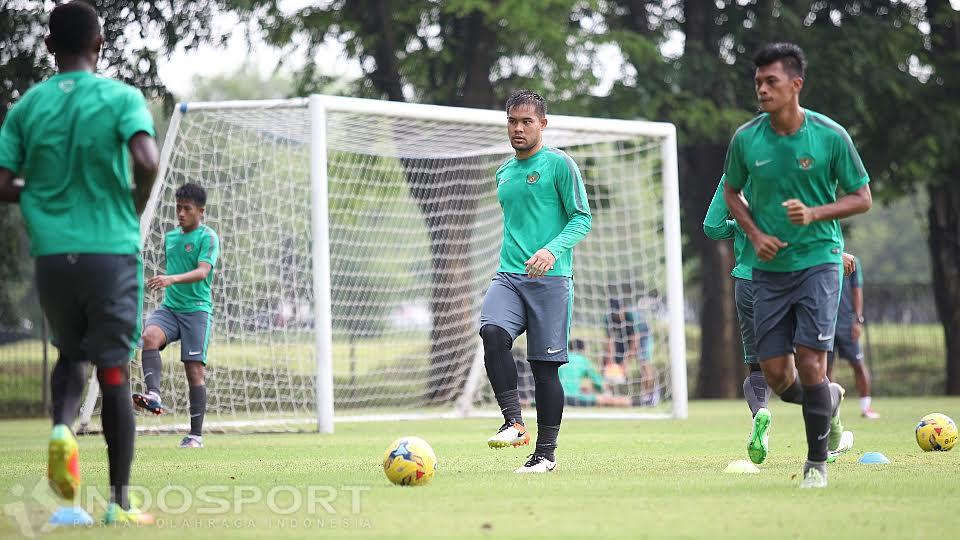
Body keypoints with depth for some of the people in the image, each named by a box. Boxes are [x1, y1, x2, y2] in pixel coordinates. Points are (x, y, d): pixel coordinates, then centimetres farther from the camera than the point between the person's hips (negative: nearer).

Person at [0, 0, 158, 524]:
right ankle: (119, 501, 6)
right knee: (114, 371, 5)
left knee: (71, 353, 23)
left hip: (52, 255, 3)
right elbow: (147, 162, -21)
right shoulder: (121, 98, -4)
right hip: (111, 250, -3)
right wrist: (136, 203, 0)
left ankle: (61, 426, -8)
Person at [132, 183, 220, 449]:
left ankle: (196, 434, -2)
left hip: (197, 309, -5)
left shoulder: (208, 237, -4)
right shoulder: (170, 237, 16)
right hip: (169, 307, 5)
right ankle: (153, 395, -42)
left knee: (194, 369, -7)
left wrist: (171, 279, -34)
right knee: (149, 336, -28)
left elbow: (202, 272, -19)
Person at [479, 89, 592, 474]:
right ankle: (514, 422, -21)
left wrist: (553, 250, -20)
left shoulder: (559, 165, -1)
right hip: (508, 276, 5)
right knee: (492, 332, -24)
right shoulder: (503, 173, 18)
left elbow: (582, 217, -5)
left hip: (551, 280, -5)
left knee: (545, 365, -3)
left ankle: (546, 452, 6)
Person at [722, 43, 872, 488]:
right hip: (769, 267, 3)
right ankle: (829, 400, 34)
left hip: (818, 262, -3)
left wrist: (814, 213, -17)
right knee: (776, 376, 0)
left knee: (810, 362, -12)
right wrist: (755, 234, -3)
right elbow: (731, 192, 14)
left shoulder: (830, 136, -9)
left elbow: (862, 198, -1)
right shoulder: (745, 139, -3)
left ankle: (817, 462, 6)